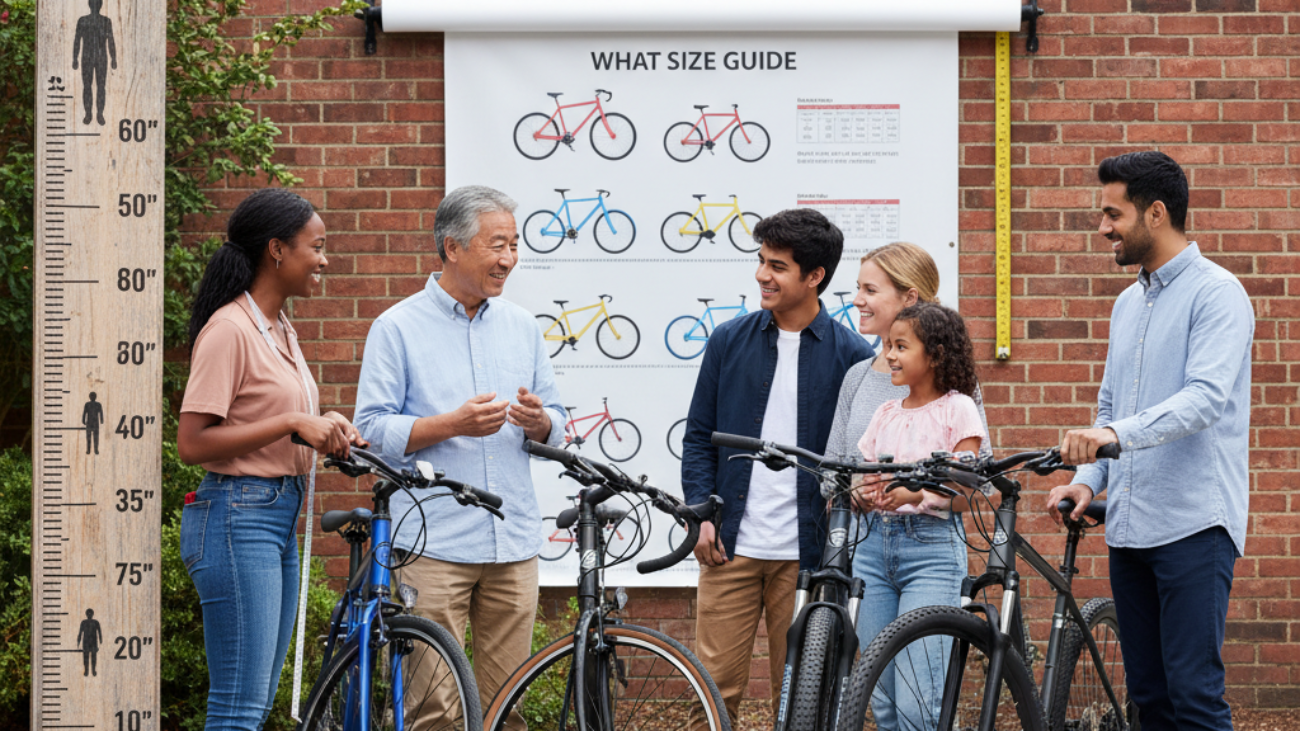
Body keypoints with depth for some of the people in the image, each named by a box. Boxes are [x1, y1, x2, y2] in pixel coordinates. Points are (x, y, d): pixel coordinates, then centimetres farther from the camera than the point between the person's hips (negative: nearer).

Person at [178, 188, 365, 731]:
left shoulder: (281, 331, 16)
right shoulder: (230, 330, -13)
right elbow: (193, 443, -18)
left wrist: (325, 426, 6)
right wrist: (293, 423, -18)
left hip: (280, 520, 10)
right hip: (237, 518, -10)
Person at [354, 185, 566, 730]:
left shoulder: (521, 326, 14)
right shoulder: (398, 328, 1)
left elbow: (556, 426, 18)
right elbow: (372, 430, -4)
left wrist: (537, 421, -6)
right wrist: (454, 424, -16)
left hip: (513, 543, 4)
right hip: (433, 543, -4)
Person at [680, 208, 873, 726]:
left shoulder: (850, 356, 1)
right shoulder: (730, 341, 8)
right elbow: (699, 436, 11)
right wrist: (701, 513, -1)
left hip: (805, 553, -1)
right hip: (731, 546, 2)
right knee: (716, 685, -1)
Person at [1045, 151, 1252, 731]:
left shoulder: (1216, 293, -7)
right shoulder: (1128, 303, 19)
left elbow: (1207, 397, -21)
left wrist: (1117, 434, -34)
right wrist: (1087, 478, 5)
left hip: (1194, 524, -8)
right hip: (1130, 526, 8)